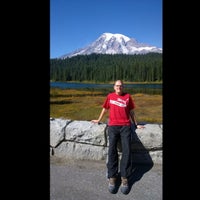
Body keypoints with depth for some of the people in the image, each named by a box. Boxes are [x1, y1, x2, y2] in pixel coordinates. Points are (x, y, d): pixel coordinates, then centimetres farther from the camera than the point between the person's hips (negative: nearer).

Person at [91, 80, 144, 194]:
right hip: (113, 126, 0)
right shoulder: (110, 96, 12)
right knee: (112, 149, -15)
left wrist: (136, 124, 17)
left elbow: (132, 111, 17)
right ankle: (112, 177, -9)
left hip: (126, 126, 0)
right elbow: (105, 109, 24)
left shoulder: (128, 96, 11)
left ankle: (124, 178, -8)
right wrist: (99, 120, 31)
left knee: (127, 150, -14)